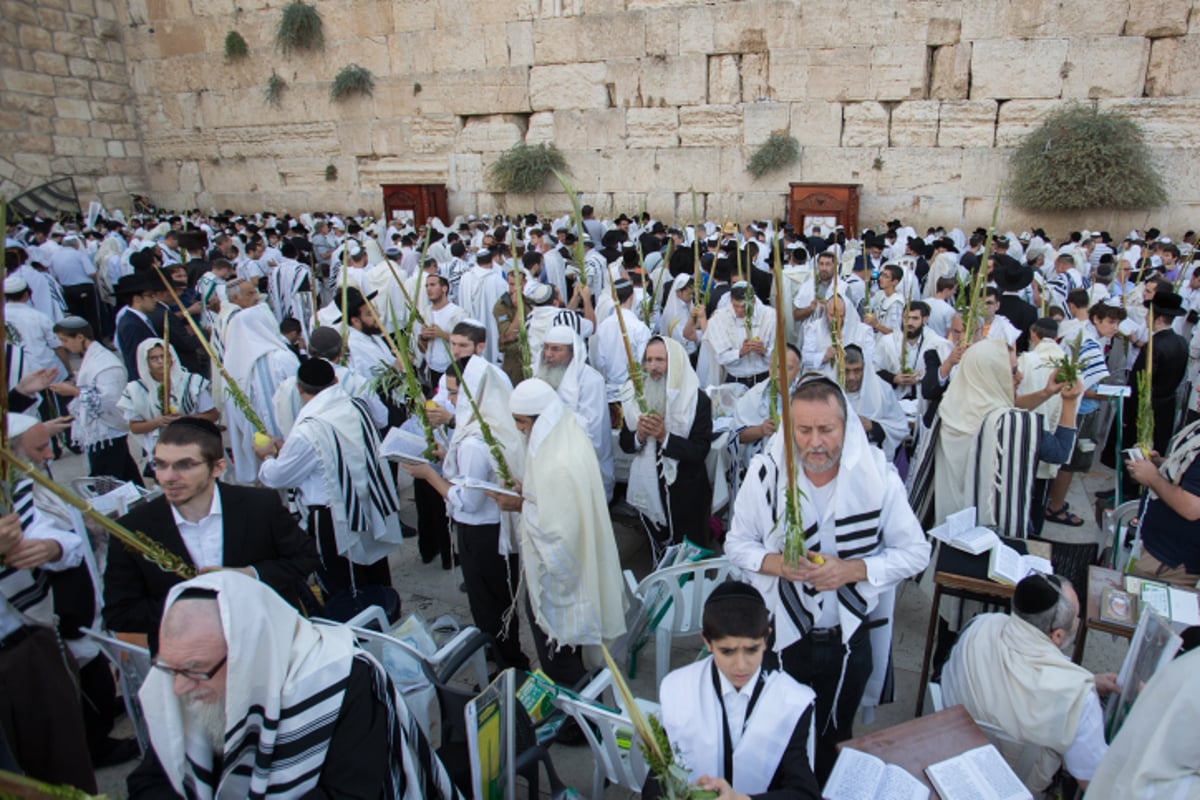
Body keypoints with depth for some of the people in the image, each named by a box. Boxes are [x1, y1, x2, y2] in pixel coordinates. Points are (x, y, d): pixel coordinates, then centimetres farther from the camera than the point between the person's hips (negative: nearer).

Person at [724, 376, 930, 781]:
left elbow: (915, 552, -8)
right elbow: (737, 543, -4)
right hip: (780, 633, 0)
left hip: (848, 639, 0)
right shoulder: (765, 471, -14)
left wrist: (852, 570, -23)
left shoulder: (877, 474, -15)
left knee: (835, 739, 25)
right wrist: (775, 563, -24)